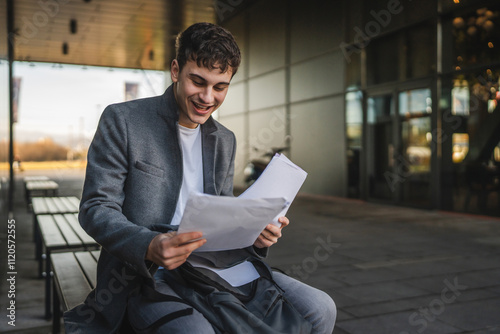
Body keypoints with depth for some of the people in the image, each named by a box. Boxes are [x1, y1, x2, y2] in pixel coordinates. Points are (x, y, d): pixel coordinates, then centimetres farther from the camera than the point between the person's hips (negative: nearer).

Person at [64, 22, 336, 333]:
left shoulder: (225, 141, 15)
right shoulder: (122, 120, -3)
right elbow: (96, 208, -8)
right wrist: (149, 247, -27)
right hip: (144, 277, -5)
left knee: (319, 308, -10)